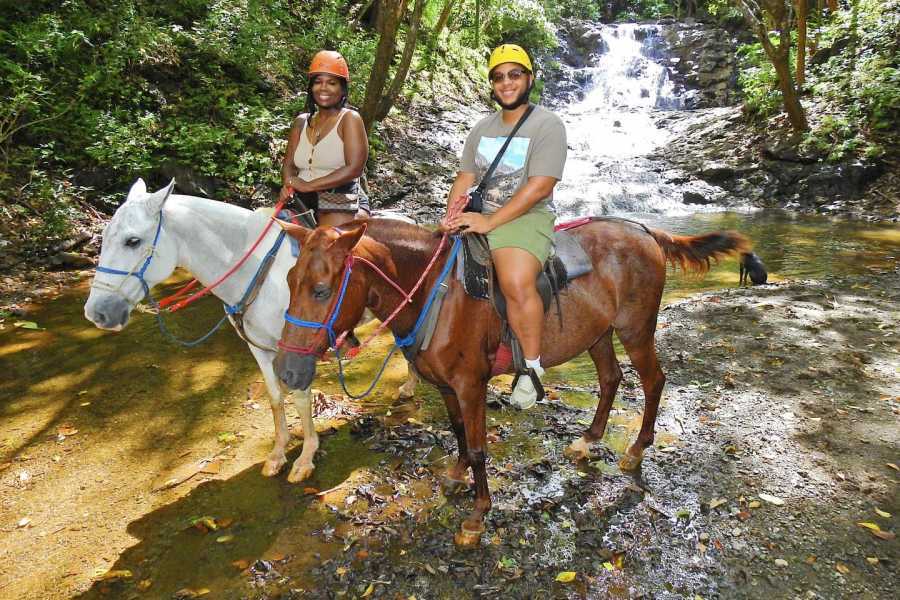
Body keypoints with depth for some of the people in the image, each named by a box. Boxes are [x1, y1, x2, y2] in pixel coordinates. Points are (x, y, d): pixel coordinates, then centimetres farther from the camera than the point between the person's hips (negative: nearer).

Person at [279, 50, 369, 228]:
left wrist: (309, 185, -18)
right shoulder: (301, 122, 15)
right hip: (302, 202, 6)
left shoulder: (350, 119, -3)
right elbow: (289, 164, 13)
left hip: (341, 201, -5)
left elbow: (354, 168, -15)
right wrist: (288, 185, -11)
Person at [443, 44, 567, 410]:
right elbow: (464, 179, 14)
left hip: (527, 217, -6)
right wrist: (452, 217, -7)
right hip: (479, 216, 7)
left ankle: (532, 366, -12)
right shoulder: (482, 128, 18)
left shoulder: (547, 125, -3)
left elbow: (539, 186, -15)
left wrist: (490, 222, -21)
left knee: (517, 283, -33)